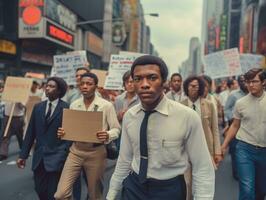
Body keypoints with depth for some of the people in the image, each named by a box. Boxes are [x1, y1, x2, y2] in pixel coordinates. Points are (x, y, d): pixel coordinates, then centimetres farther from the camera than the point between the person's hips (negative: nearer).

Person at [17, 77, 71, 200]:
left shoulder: (66, 108, -8)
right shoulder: (38, 107, 8)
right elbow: (30, 132, 9)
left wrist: (63, 155, -14)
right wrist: (23, 154, 8)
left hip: (56, 158, -5)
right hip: (39, 157, 5)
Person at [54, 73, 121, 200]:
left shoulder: (106, 106, -8)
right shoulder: (73, 105, 5)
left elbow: (116, 129, -5)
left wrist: (107, 136, -26)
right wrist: (63, 132, -10)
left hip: (96, 152, -3)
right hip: (75, 151, 3)